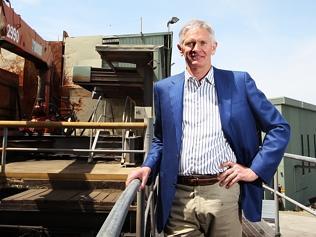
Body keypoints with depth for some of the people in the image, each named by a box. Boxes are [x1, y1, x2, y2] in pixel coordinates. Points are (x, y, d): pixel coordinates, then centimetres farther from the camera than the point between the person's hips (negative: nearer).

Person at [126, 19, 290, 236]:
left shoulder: (239, 82, 2)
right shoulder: (164, 89, 8)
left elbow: (280, 128, 5)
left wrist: (256, 169, -3)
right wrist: (149, 167, 0)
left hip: (224, 192, 0)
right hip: (178, 197, 1)